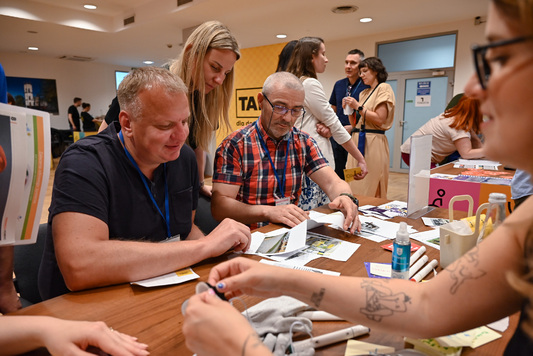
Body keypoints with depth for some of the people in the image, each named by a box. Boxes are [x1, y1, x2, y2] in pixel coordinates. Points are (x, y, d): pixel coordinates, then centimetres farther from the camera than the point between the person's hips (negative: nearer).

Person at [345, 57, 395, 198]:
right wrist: (349, 109, 4)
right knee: (355, 186, 6)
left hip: (373, 142, -7)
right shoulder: (364, 93, 20)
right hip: (357, 140, 7)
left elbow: (380, 119, -13)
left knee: (369, 189, -6)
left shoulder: (384, 88, -1)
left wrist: (358, 107, -9)